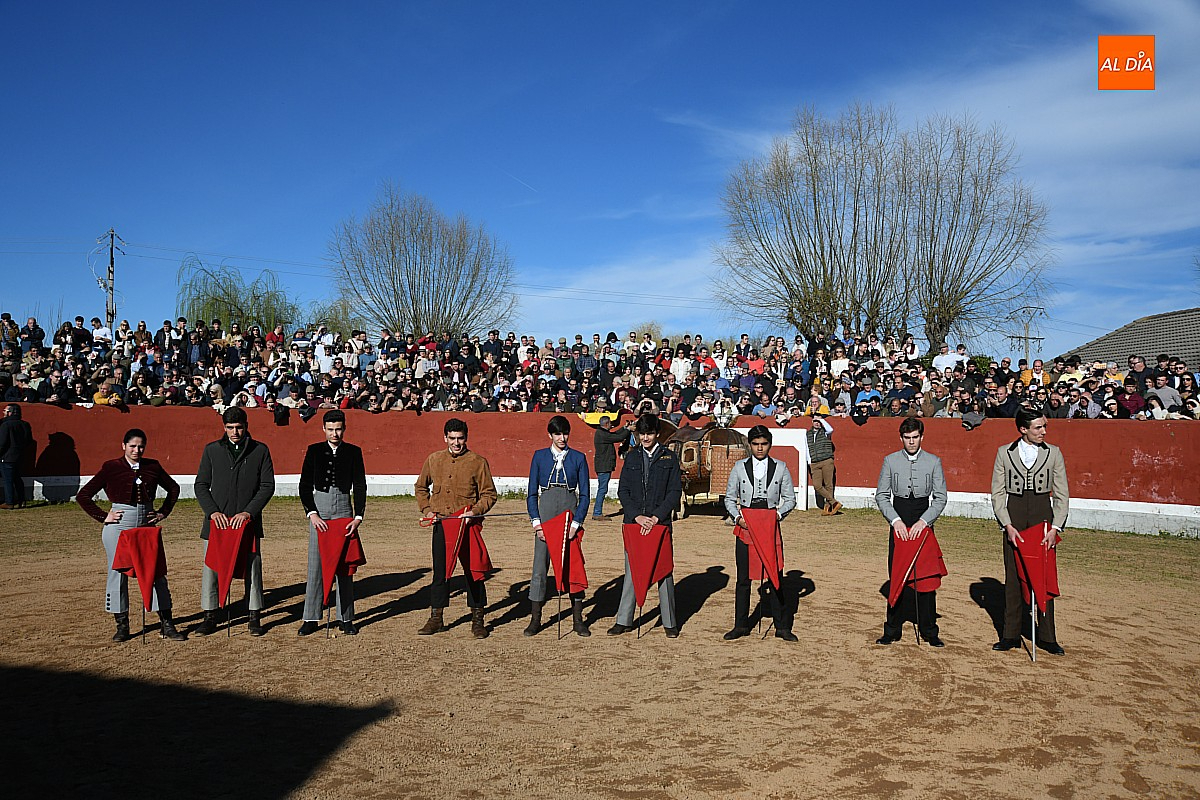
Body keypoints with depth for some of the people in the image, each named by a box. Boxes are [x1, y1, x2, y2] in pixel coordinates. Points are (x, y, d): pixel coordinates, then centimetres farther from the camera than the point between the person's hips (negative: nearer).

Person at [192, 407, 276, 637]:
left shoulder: (260, 450, 4)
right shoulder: (211, 450, 8)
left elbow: (268, 486, 1)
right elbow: (201, 485, 7)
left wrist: (248, 512, -10)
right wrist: (213, 511, -7)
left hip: (248, 521, -1)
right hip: (217, 520, 1)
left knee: (252, 568, 2)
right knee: (211, 568, 3)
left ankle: (255, 618, 12)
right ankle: (210, 617, 15)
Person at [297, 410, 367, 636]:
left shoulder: (354, 452, 6)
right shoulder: (314, 450, 6)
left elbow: (360, 486, 4)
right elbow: (304, 485, 2)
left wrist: (358, 516, -8)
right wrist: (312, 513, -11)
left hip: (344, 509, 0)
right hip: (318, 508, 0)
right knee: (315, 564, 0)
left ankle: (345, 618, 10)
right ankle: (311, 619, 6)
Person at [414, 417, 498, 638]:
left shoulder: (478, 462, -2)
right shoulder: (434, 460, 8)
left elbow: (489, 494, 1)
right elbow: (421, 487, 22)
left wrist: (475, 512, -13)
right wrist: (427, 510, 8)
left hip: (467, 525, -3)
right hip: (440, 524, 3)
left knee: (473, 571, 0)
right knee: (440, 571, 9)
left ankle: (477, 621, 11)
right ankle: (436, 619, 21)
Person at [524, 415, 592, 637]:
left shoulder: (578, 458, 6)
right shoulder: (540, 456, 7)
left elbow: (584, 494, 4)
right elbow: (532, 492, 6)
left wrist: (576, 523, -7)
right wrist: (535, 521, -6)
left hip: (570, 512, 0)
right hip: (546, 511, 0)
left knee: (573, 565, 2)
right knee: (540, 565, 0)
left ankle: (577, 619, 11)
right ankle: (535, 619, 10)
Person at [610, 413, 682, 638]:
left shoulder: (669, 458, 4)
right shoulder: (632, 457, 10)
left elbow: (675, 491, -1)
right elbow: (623, 490, 7)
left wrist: (656, 517, -11)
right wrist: (637, 516, -7)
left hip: (660, 522, -2)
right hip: (634, 521, 2)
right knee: (631, 570, 5)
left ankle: (670, 622, 11)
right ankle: (624, 621, 12)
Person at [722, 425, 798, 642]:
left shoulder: (780, 467, 5)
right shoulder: (739, 467, 6)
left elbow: (790, 499, 8)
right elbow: (730, 498, 9)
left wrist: (778, 513, -10)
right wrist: (737, 517, -7)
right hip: (745, 527, 1)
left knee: (775, 576, -1)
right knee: (743, 577, 5)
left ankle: (781, 626, 11)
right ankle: (741, 625, 15)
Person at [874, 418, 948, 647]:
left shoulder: (934, 462, 3)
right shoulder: (890, 461, 4)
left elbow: (940, 497, 1)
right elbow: (881, 495, 4)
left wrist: (923, 521, -11)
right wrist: (895, 520, -9)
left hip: (923, 525, 0)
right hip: (898, 525, 0)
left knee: (926, 577, 1)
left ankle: (929, 631, 11)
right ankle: (892, 630, 11)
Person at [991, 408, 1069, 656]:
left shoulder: (1053, 453, 4)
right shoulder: (1004, 452, 2)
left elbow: (1061, 495, 3)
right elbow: (997, 493, 2)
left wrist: (1055, 527, -9)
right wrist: (1007, 525, -9)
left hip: (1043, 515, 0)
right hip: (1014, 517, 0)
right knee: (1013, 578, 4)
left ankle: (1047, 637, 13)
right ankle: (1011, 635, 12)